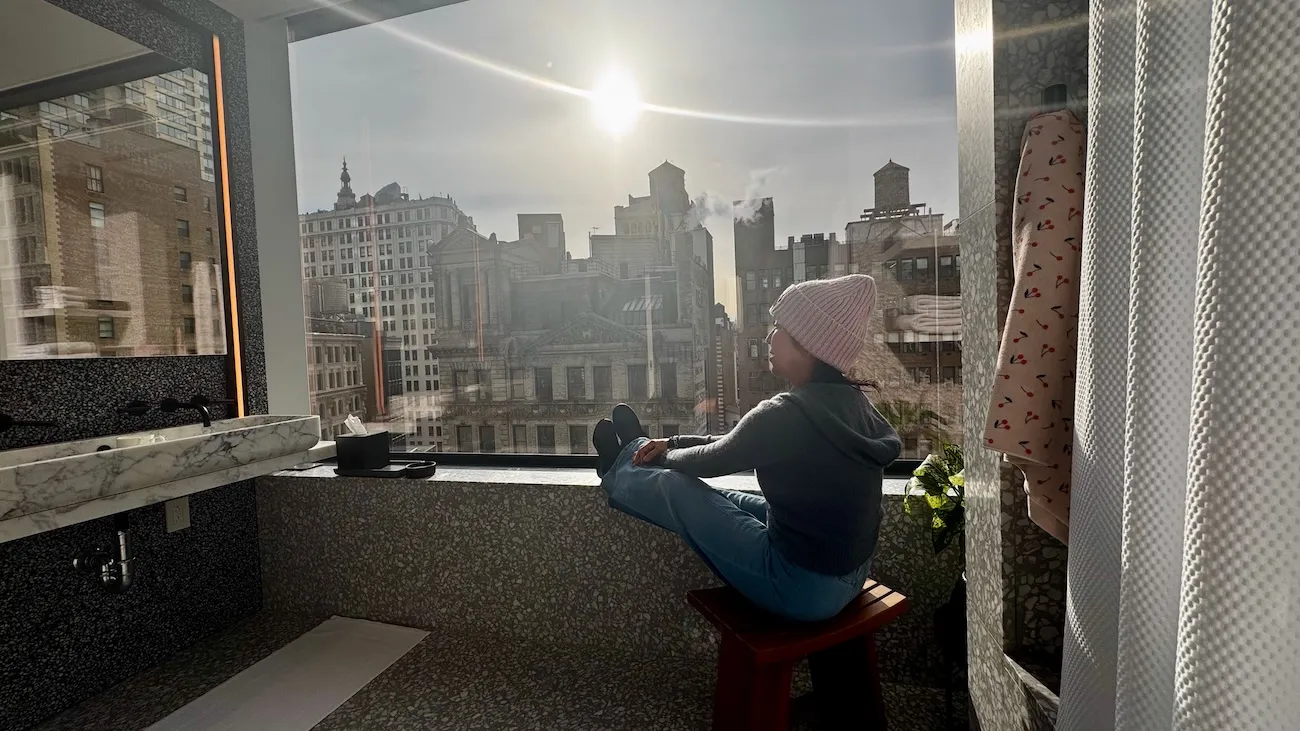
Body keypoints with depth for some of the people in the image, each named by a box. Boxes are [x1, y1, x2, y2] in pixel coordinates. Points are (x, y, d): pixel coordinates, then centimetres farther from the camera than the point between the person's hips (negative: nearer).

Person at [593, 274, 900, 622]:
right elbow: (737, 445, 7)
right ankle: (635, 452, 43)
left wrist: (666, 457, 10)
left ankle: (621, 473, 35)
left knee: (675, 489, 4)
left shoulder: (785, 414, -29)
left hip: (803, 589, -7)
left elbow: (711, 462, -12)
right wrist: (673, 443, 10)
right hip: (847, 575, 7)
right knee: (714, 497, 19)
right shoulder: (849, 400, -2)